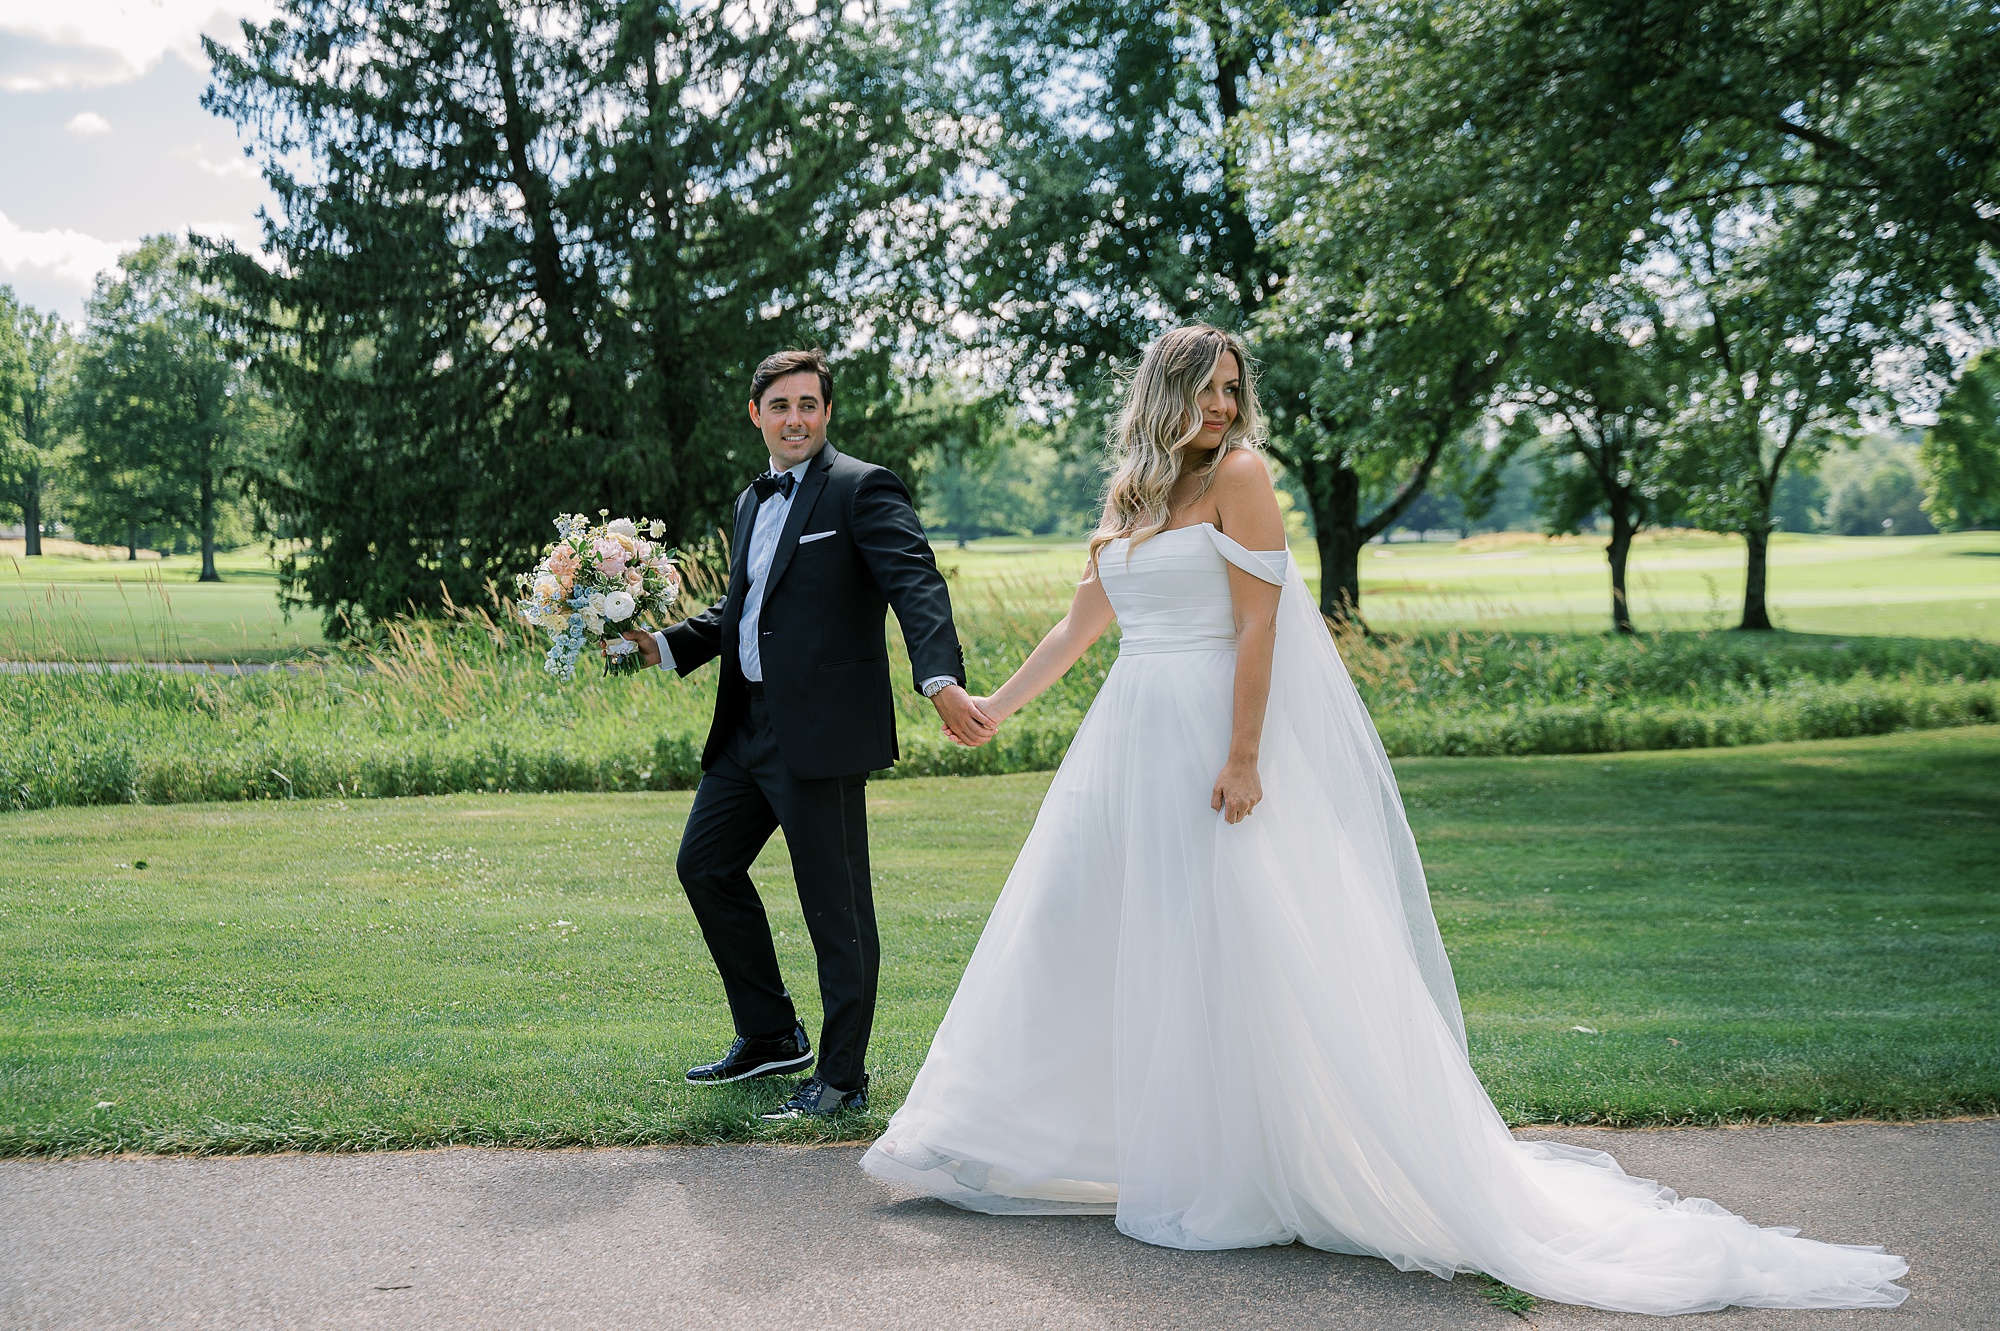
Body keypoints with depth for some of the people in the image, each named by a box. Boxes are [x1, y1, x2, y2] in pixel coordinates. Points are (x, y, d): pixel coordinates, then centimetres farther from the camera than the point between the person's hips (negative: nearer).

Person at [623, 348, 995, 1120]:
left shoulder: (861, 488, -8)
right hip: (749, 728, 9)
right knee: (705, 863, 16)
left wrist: (942, 681, -37)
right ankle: (771, 1036, 29)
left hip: (822, 732, -9)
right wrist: (663, 645, 12)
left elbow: (917, 585, -21)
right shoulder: (753, 502, 18)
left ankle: (842, 1077, 11)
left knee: (835, 904, -2)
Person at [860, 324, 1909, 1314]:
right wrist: (995, 706, 21)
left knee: (1238, 952, -5)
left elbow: (1258, 624, -11)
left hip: (1214, 739, -7)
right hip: (1128, 744, 7)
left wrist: (1242, 759, -17)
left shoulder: (1238, 475, -5)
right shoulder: (1127, 497, 14)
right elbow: (1077, 627, 22)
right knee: (1073, 934, 12)